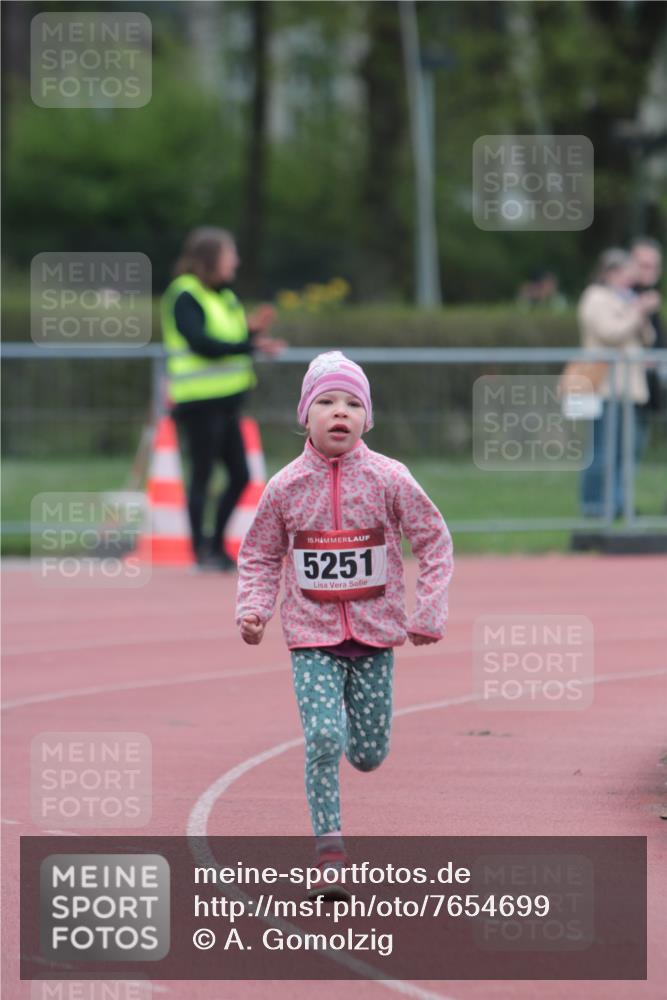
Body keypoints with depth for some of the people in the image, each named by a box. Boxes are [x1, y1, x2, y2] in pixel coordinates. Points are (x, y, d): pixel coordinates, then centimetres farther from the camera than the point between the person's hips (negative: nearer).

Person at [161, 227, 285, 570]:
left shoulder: (225, 297, 16)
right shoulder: (185, 297, -11)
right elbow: (201, 343, -22)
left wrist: (252, 329, -1)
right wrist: (250, 345, -23)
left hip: (225, 403, 9)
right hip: (199, 403, -9)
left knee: (239, 476, 9)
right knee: (202, 475, -3)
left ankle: (217, 545, 19)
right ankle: (201, 551, 3)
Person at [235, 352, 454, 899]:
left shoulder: (389, 479, -7)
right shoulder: (285, 486, -4)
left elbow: (434, 540, 1)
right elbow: (261, 554, 8)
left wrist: (429, 612, -4)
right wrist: (254, 608, -8)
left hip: (375, 634, 1)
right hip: (312, 636, -1)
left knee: (369, 753, 6)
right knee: (324, 740, -15)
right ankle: (329, 853, -5)